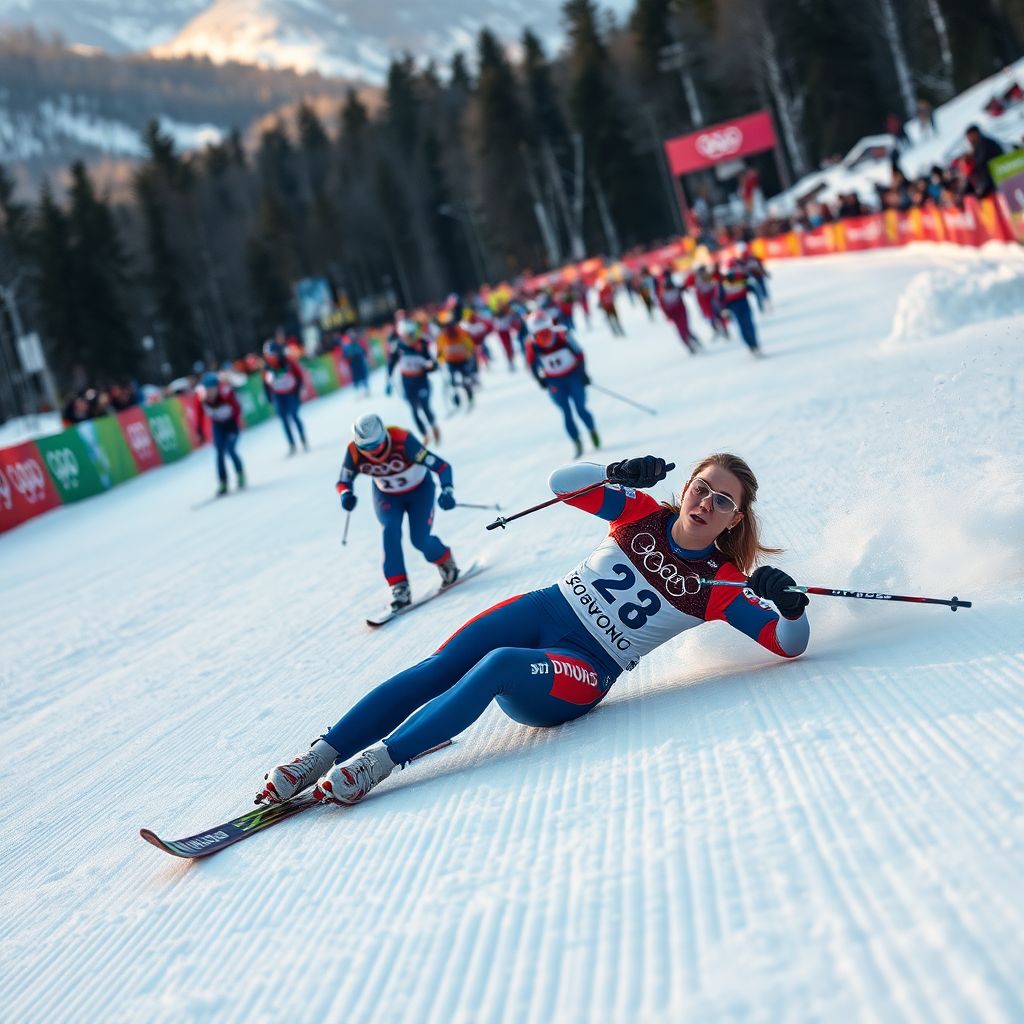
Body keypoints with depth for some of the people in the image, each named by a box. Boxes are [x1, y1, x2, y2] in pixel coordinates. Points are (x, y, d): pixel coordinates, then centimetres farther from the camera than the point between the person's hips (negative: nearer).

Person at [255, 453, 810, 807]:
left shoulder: (720, 584, -1)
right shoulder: (643, 514, 5)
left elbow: (790, 643, -6)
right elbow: (562, 482, 2)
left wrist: (789, 603, -28)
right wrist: (618, 473, -15)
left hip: (584, 671, -3)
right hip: (543, 611, 3)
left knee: (497, 666, -33)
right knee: (437, 668, -19)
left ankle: (378, 761, -37)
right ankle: (321, 756, -18)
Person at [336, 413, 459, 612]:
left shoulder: (403, 441, -36)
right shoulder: (354, 452, -25)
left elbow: (441, 465, -36)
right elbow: (344, 481, -10)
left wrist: (447, 491, -53)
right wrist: (346, 494, -34)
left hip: (420, 490, -2)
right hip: (386, 496, 3)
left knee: (420, 539, -12)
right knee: (390, 530, -24)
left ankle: (446, 562, 21)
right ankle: (399, 588, -21)